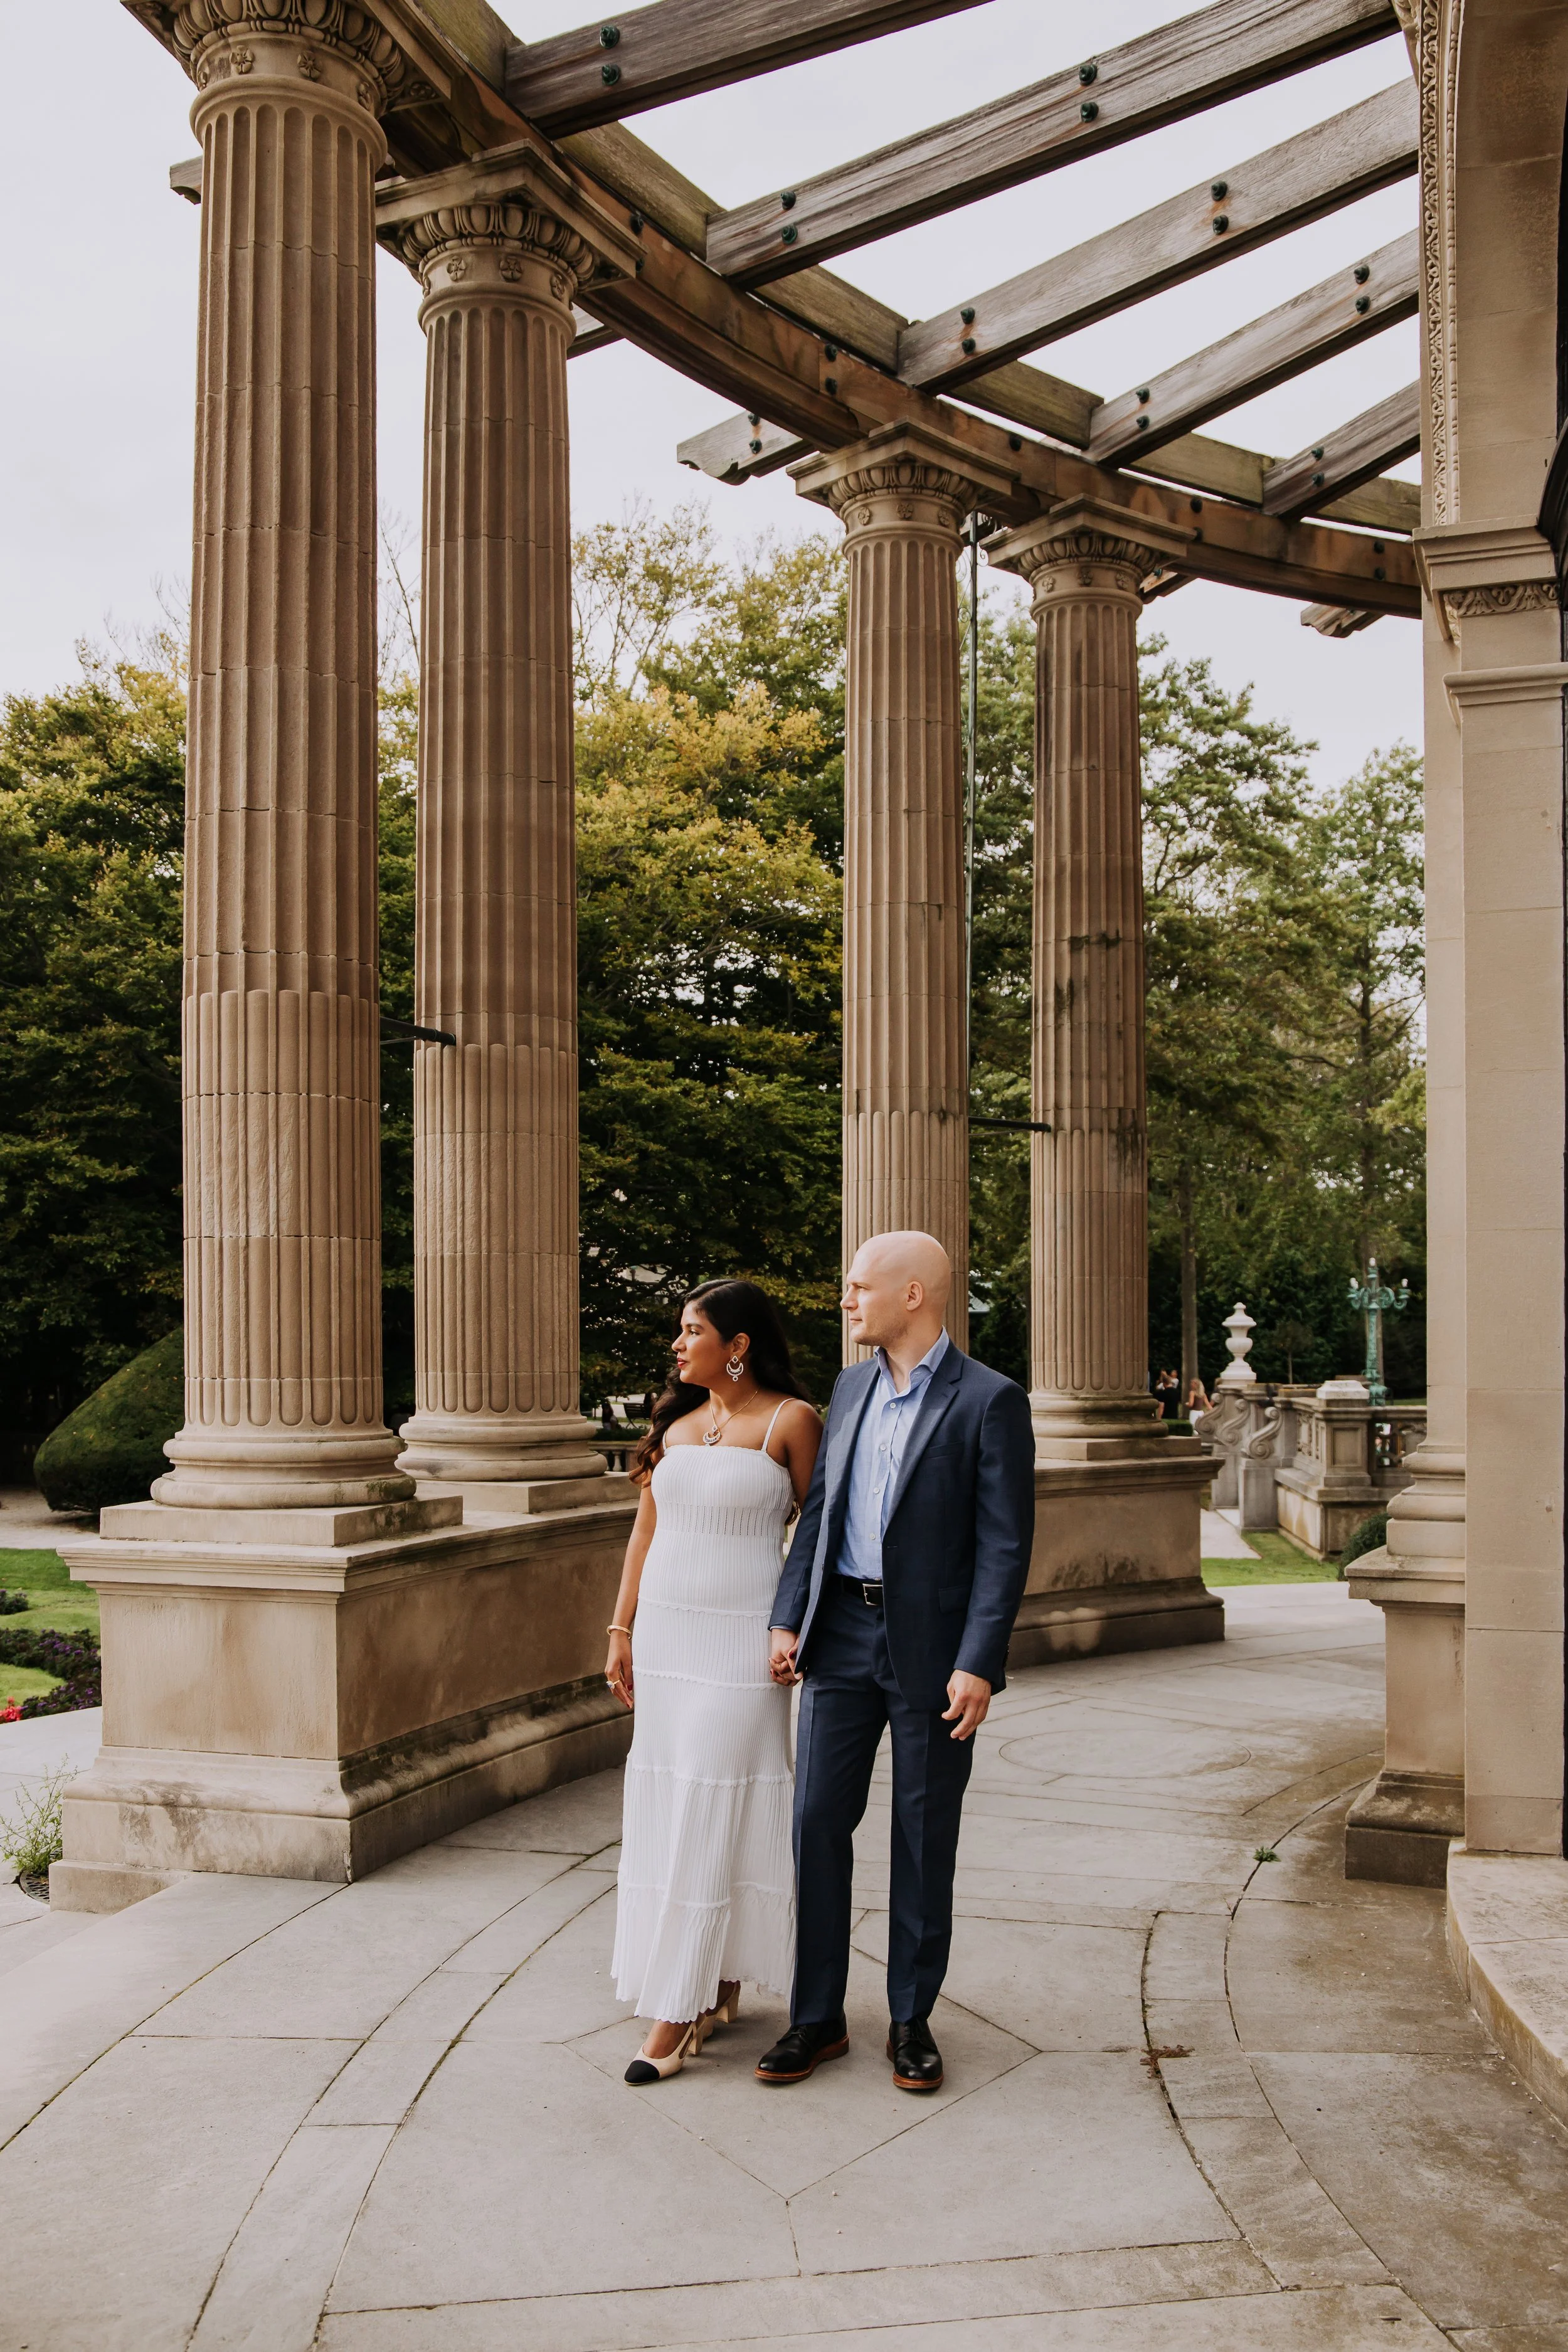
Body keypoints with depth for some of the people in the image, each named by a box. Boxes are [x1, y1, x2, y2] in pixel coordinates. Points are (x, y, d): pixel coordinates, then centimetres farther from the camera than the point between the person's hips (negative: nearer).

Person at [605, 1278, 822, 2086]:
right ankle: (721, 1992, 23)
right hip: (666, 1630, 7)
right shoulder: (675, 1422, 10)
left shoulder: (789, 1421, -7)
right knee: (667, 1804, 9)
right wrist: (621, 1632, 8)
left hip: (742, 1640, -6)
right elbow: (645, 1530, 12)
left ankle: (674, 2016, 1)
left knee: (714, 1811, -5)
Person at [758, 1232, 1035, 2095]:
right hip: (843, 1633, 5)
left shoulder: (990, 1401, -10)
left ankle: (911, 2022, 23)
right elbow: (819, 1511, 12)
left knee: (924, 1838, 7)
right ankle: (817, 2018, 17)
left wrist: (977, 1665, -17)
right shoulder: (851, 1388, 9)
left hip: (933, 1646, -5)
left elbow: (1005, 1545, -12)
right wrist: (788, 1620, 4)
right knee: (817, 1821, 4)